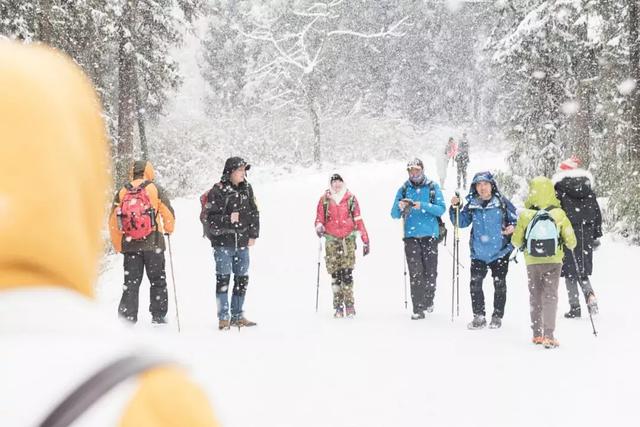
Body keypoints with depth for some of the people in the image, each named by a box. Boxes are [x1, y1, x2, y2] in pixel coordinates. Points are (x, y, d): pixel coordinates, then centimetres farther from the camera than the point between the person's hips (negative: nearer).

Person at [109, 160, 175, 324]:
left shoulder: (122, 192, 6)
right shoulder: (155, 189, -3)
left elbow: (113, 221, 8)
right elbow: (168, 214, -3)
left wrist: (118, 246, 16)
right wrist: (168, 230, 17)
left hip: (130, 244, 3)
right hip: (153, 243, -2)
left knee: (131, 282, 8)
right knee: (158, 281, 10)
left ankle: (127, 317, 3)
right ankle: (158, 316, 9)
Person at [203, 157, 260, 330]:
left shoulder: (246, 189, 8)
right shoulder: (217, 191, -9)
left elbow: (254, 213, 13)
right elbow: (211, 218, -10)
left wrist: (253, 235, 6)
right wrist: (228, 220, -23)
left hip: (242, 243, 5)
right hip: (223, 243, -5)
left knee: (242, 279, 10)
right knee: (223, 279, -3)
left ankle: (238, 316, 21)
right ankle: (223, 318, 4)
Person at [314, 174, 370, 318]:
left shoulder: (351, 198, 8)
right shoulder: (324, 200, 8)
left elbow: (358, 220, 9)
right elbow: (319, 219, 11)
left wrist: (365, 241, 6)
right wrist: (319, 227, -14)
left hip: (348, 239, -1)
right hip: (331, 240, 1)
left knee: (347, 273, -12)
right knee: (335, 274, -3)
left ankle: (349, 305, -8)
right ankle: (338, 307, 2)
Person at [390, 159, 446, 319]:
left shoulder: (433, 187, 5)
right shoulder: (403, 190, 10)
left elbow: (441, 209, -4)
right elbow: (394, 215, 7)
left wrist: (422, 205, -18)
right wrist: (400, 207, -16)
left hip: (430, 235, 0)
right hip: (411, 235, 0)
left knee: (430, 271, 1)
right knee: (415, 273, -7)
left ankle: (428, 300, 24)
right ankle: (418, 309, -6)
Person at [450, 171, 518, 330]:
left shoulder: (502, 202, -4)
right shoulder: (472, 205, 3)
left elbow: (515, 219, 3)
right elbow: (461, 222, 8)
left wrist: (512, 227, -17)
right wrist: (455, 208, -7)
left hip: (499, 251, -2)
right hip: (478, 252, 2)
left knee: (499, 284, 7)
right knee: (475, 284, -3)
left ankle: (497, 316, 20)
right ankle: (479, 317, 8)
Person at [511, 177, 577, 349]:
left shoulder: (525, 216, -11)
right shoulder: (559, 215, -12)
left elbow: (516, 242, -3)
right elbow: (571, 242, -6)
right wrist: (566, 244, 17)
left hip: (532, 262, 1)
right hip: (553, 261, -1)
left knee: (535, 296, 15)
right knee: (550, 296, 3)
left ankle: (537, 334, 20)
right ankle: (549, 336, -7)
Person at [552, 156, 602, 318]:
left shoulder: (560, 189, -6)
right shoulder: (588, 190, 9)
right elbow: (597, 213, 11)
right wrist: (596, 235, 16)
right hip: (586, 236, 4)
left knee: (570, 271, 4)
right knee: (583, 270, 16)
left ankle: (575, 307, 3)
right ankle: (590, 294, -9)